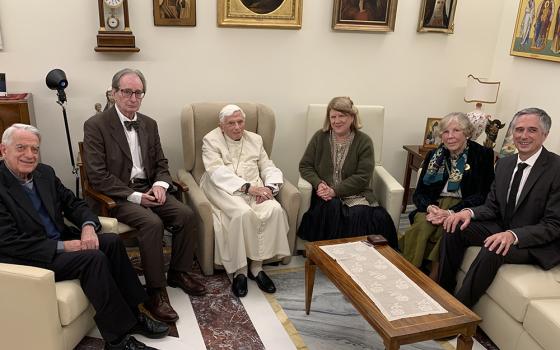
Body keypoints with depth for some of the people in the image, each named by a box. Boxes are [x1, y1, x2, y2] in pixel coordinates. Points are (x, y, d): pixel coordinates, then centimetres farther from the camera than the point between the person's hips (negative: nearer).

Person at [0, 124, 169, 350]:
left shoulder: (45, 173, 6)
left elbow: (73, 204, 11)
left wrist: (88, 226, -10)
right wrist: (63, 246, -22)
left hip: (60, 240, 7)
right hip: (28, 259, -7)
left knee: (111, 241, -13)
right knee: (93, 258, -26)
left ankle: (135, 312, -4)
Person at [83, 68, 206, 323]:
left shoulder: (149, 124, 10)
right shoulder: (96, 125, -9)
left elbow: (161, 163, 15)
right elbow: (97, 176, -14)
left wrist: (160, 184, -8)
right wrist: (134, 196, -19)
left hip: (148, 189, 6)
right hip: (117, 195, -6)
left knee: (186, 215, -14)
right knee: (152, 223, -30)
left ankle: (179, 272, 6)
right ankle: (155, 292, -17)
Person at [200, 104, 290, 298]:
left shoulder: (255, 139, 17)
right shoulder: (211, 140, 3)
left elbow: (269, 167, 12)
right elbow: (218, 172, -12)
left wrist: (269, 187, -11)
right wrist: (247, 187, -23)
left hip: (254, 188, 4)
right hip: (224, 189, -4)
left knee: (274, 210, -25)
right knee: (243, 213, -34)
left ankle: (257, 266, -15)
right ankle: (239, 270, -19)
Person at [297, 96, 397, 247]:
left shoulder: (364, 141, 1)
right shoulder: (320, 137, 8)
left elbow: (362, 177, -6)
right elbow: (305, 166, 9)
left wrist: (335, 191, -17)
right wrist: (318, 184, -11)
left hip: (355, 194, -1)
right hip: (326, 196, 1)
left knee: (359, 214, -31)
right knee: (332, 208, -31)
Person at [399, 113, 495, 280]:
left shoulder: (482, 155, 1)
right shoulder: (434, 156, 12)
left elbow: (482, 194, -7)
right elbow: (419, 192, 8)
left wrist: (451, 212, -21)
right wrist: (430, 207, -16)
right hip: (435, 204, 3)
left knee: (447, 231, -33)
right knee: (420, 227, -30)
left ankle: (433, 283, -21)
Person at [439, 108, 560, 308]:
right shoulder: (504, 164, 5)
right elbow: (493, 207, 8)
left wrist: (513, 235, -35)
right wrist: (469, 212, -15)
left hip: (539, 244, -6)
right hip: (503, 228, 7)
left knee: (493, 250, -33)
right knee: (456, 228, -13)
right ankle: (444, 291, -3)